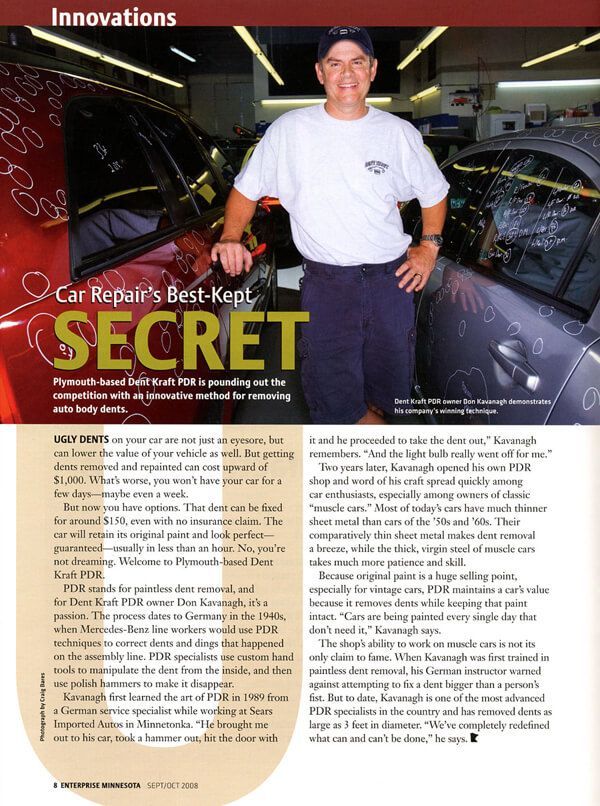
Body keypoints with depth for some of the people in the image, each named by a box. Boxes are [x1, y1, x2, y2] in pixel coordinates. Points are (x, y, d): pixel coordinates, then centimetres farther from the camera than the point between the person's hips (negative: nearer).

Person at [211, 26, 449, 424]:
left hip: (392, 278, 2)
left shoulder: (399, 132, 6)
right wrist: (231, 236, -9)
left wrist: (430, 245, 6)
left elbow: (434, 192, 19)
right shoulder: (290, 130, 2)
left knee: (390, 392, 12)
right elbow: (246, 189, 9)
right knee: (337, 405, -7)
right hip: (326, 283, -2)